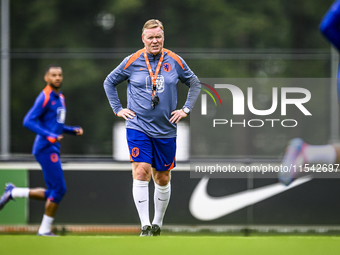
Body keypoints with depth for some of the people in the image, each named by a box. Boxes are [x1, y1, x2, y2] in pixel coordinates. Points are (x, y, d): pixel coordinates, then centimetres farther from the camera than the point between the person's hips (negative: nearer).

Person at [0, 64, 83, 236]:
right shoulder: (45, 97, -11)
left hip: (53, 149, 9)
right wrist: (49, 136, -26)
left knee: (53, 194, 8)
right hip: (46, 148, -9)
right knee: (59, 189, -10)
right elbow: (28, 121, -18)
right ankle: (45, 229, -1)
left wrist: (72, 130, 13)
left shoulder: (60, 98, 17)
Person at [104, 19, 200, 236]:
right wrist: (118, 109, 6)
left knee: (163, 178, 9)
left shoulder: (175, 61, 1)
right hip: (138, 127, -2)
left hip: (166, 130, 2)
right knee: (141, 171, -16)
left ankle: (158, 224, 27)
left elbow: (194, 83, 16)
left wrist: (186, 109, 7)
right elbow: (109, 82, 12)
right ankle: (145, 226, -15)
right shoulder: (132, 62, -2)